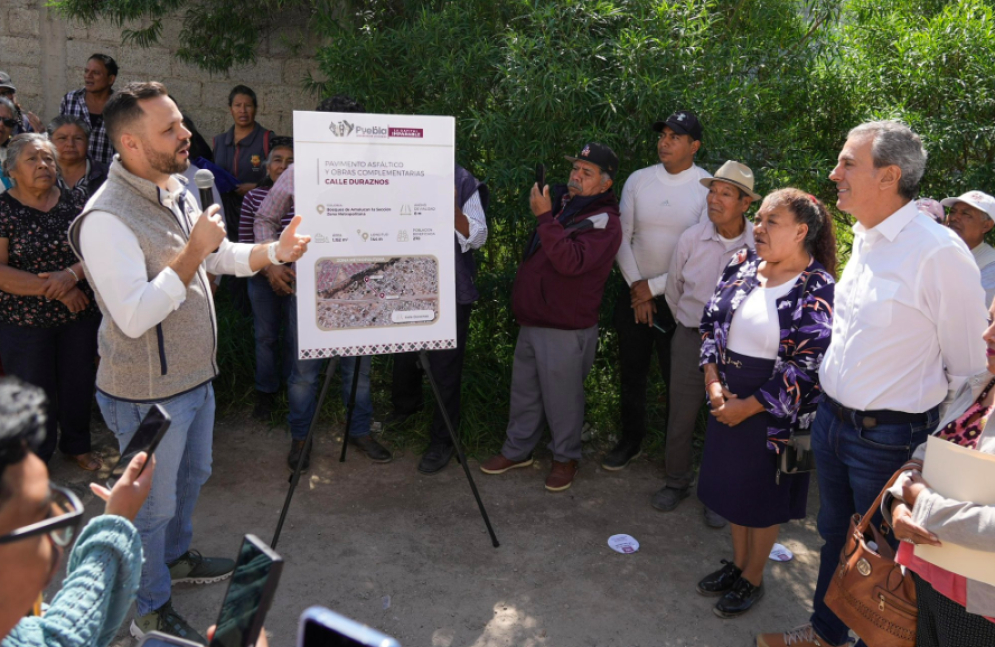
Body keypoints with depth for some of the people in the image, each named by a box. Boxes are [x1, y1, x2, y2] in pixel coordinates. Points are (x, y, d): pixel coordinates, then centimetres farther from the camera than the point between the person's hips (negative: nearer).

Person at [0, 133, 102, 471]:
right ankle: (36, 456, 33)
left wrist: (72, 273, -22)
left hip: (80, 314, 3)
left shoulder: (75, 202, 1)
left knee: (79, 384, 14)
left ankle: (77, 444, 37)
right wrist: (55, 290, -19)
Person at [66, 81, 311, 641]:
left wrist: (274, 252, -3)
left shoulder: (177, 189, 3)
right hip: (148, 394, -9)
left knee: (192, 476, 27)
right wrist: (192, 251, -29)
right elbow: (134, 317, -33)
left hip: (196, 378, 9)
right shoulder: (107, 218, -27)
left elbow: (218, 257, 14)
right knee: (154, 503, 10)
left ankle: (176, 556, 53)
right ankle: (150, 610, 33)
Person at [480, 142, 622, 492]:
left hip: (565, 330, -8)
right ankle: (517, 450, 32)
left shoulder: (604, 222, -13)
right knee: (524, 390, 17)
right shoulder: (561, 203, 12)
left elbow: (571, 262, -31)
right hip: (531, 320, 8)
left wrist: (545, 217, -29)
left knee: (562, 397, 4)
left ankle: (565, 457, 24)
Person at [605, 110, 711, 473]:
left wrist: (654, 287, -12)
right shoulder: (638, 180, 0)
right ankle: (630, 440, 35)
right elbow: (622, 237, 3)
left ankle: (678, 466, 20)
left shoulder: (708, 188, -10)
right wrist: (635, 286, -6)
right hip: (635, 292, 3)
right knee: (631, 372, 14)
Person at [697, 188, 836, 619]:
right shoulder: (742, 266, 1)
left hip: (774, 411, -6)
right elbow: (711, 322, 5)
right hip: (727, 400, 6)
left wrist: (749, 406, -16)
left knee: (763, 496, 12)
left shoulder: (817, 290, -17)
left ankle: (753, 580, 33)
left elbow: (808, 366, -19)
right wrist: (713, 383, -6)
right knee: (731, 483, 19)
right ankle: (738, 563, 41)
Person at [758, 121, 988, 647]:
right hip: (832, 420, 8)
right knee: (835, 534, 24)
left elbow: (968, 368, -15)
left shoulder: (940, 253, -21)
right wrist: (830, 404, 16)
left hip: (889, 439, -8)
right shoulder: (865, 240, 4)